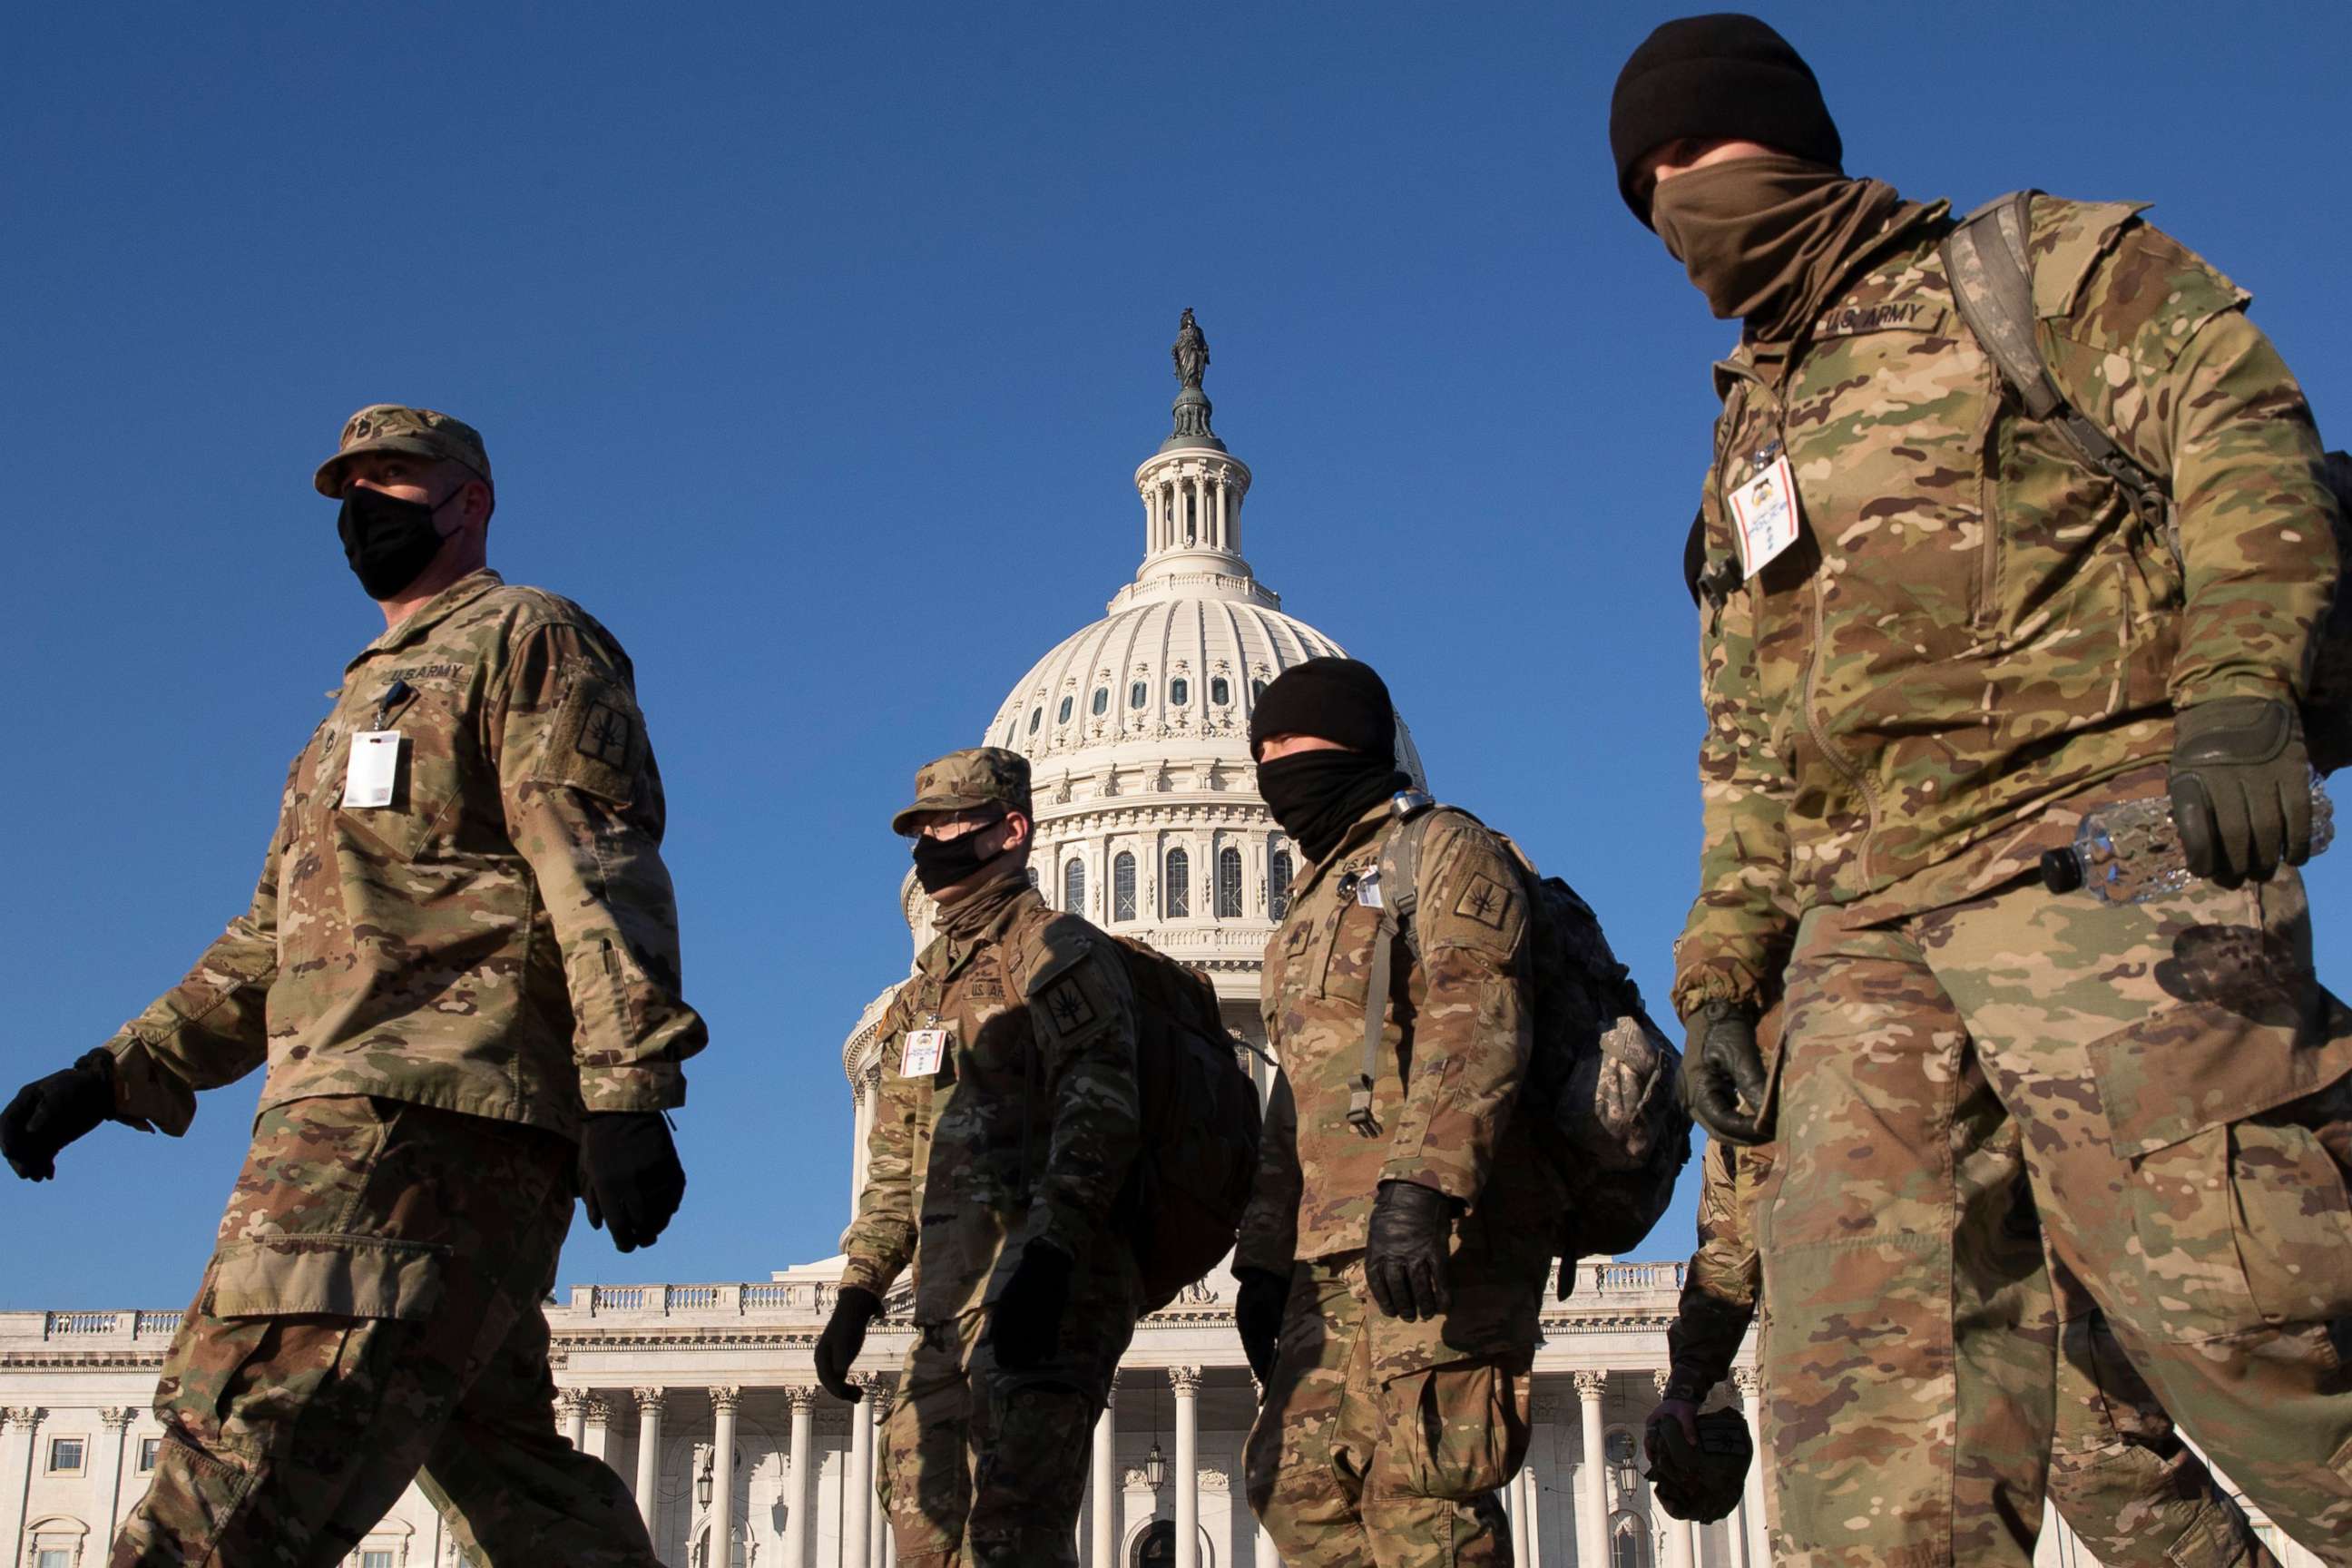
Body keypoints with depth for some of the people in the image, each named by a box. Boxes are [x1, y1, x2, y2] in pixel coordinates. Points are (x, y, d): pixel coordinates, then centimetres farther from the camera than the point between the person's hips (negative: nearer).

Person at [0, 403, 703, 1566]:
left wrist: (626, 1093, -20)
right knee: (493, 1455, 7)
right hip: (349, 1115, 10)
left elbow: (600, 869, -9)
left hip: (428, 1108, -9)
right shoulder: (370, 698, 34)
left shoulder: (526, 638, 6)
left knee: (247, 1452, -19)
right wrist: (116, 1073, 20)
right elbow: (271, 941, 31)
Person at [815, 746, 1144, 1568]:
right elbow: (895, 1161, 26)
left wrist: (1046, 1259, -27)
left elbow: (1098, 1115, -16)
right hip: (951, 1298, 9)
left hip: (1044, 1287, -9)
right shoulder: (923, 990, 24)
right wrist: (856, 1293, 18)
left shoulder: (1059, 953, -2)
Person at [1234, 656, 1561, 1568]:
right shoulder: (1311, 907, 28)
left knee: (1420, 1490, -12)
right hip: (1335, 1254, 9)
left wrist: (1419, 1186, -29)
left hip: (1443, 1240, -9)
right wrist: (1263, 1258, 22)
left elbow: (1475, 1024, -16)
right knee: (1297, 1480, 6)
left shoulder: (1443, 852, 1)